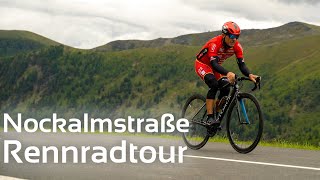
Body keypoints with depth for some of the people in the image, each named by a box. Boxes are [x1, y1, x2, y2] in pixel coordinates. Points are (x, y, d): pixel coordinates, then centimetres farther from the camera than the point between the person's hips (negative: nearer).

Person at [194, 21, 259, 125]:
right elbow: (214, 64, -45)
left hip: (215, 67, 6)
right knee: (214, 85, -32)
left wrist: (249, 75, -43)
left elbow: (242, 65, -22)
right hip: (202, 64, -5)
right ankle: (209, 118, -31)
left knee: (226, 88, -18)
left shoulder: (237, 46, -19)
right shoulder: (214, 44, -35)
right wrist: (228, 73, -62)